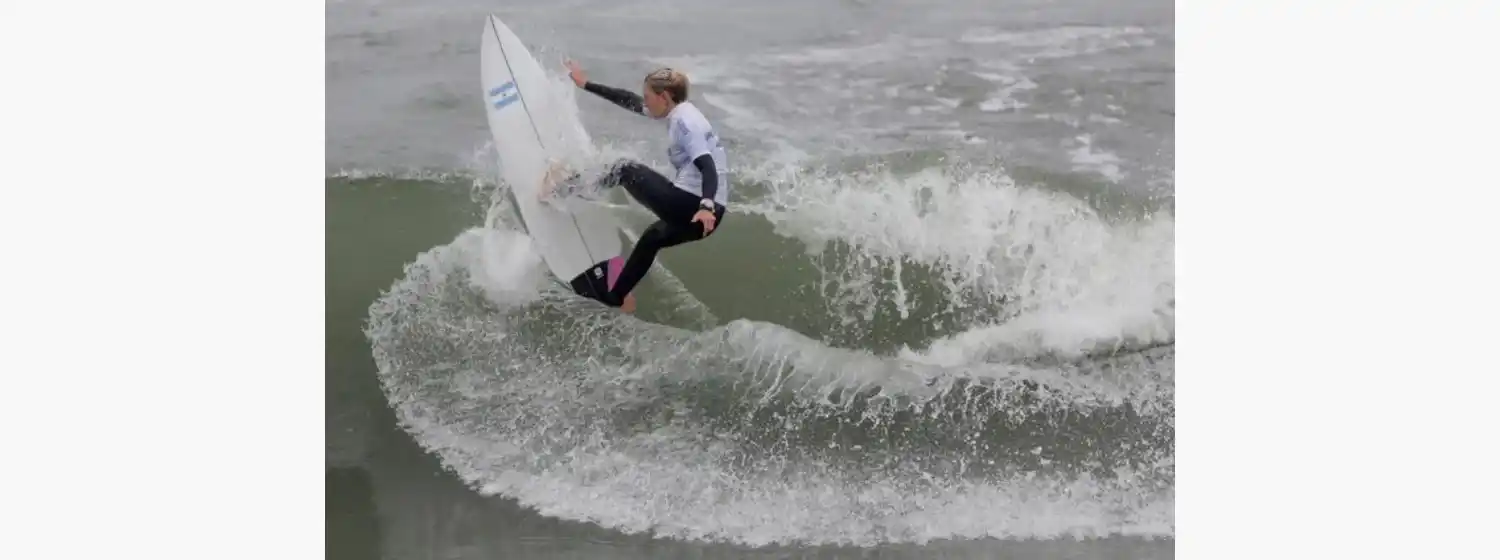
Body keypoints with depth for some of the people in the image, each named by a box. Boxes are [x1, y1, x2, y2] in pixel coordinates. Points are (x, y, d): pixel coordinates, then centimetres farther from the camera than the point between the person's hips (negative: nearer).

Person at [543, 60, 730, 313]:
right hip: (702, 208, 9)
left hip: (694, 208, -9)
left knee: (626, 169, 3)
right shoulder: (680, 112, 15)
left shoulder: (683, 122, -13)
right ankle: (616, 298, 38)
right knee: (652, 237, 29)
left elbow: (708, 168, -25)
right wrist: (586, 84, 28)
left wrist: (706, 207, -42)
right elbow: (629, 101, 23)